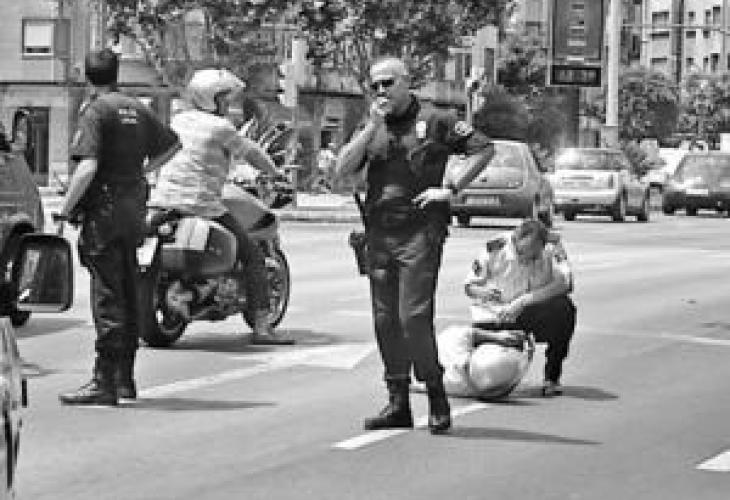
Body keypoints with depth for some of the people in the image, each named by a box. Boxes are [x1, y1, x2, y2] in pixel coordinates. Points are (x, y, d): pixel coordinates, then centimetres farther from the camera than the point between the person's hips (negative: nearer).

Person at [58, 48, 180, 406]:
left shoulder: (95, 111, -11)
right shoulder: (136, 108, 12)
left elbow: (88, 167, -21)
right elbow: (172, 144, 24)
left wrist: (64, 209, -14)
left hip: (104, 211, -7)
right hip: (134, 209, 7)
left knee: (107, 296, -8)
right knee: (128, 295, 13)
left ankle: (104, 383, -9)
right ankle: (125, 379, 20)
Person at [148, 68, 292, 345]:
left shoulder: (178, 120, 13)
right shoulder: (221, 128, -7)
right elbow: (252, 153, 3)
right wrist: (275, 173, 22)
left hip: (162, 200, 6)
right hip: (202, 205, -6)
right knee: (252, 255, 4)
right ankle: (261, 327, -4)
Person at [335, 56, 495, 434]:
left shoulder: (434, 121, 2)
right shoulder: (371, 127, 16)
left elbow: (484, 149, 1)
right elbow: (343, 170, 3)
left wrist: (451, 189, -6)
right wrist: (372, 127, -4)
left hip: (420, 232, -5)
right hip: (378, 233, 5)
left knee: (414, 317, -13)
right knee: (385, 320, 6)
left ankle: (436, 396, 2)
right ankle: (397, 403, 13)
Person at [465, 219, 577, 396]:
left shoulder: (552, 246, -15)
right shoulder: (495, 247, -16)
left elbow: (565, 283, -28)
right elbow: (470, 286, -3)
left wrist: (523, 301, -34)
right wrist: (482, 292, -27)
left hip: (533, 314, 1)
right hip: (494, 319, 0)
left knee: (564, 309, -30)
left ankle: (552, 377, -12)